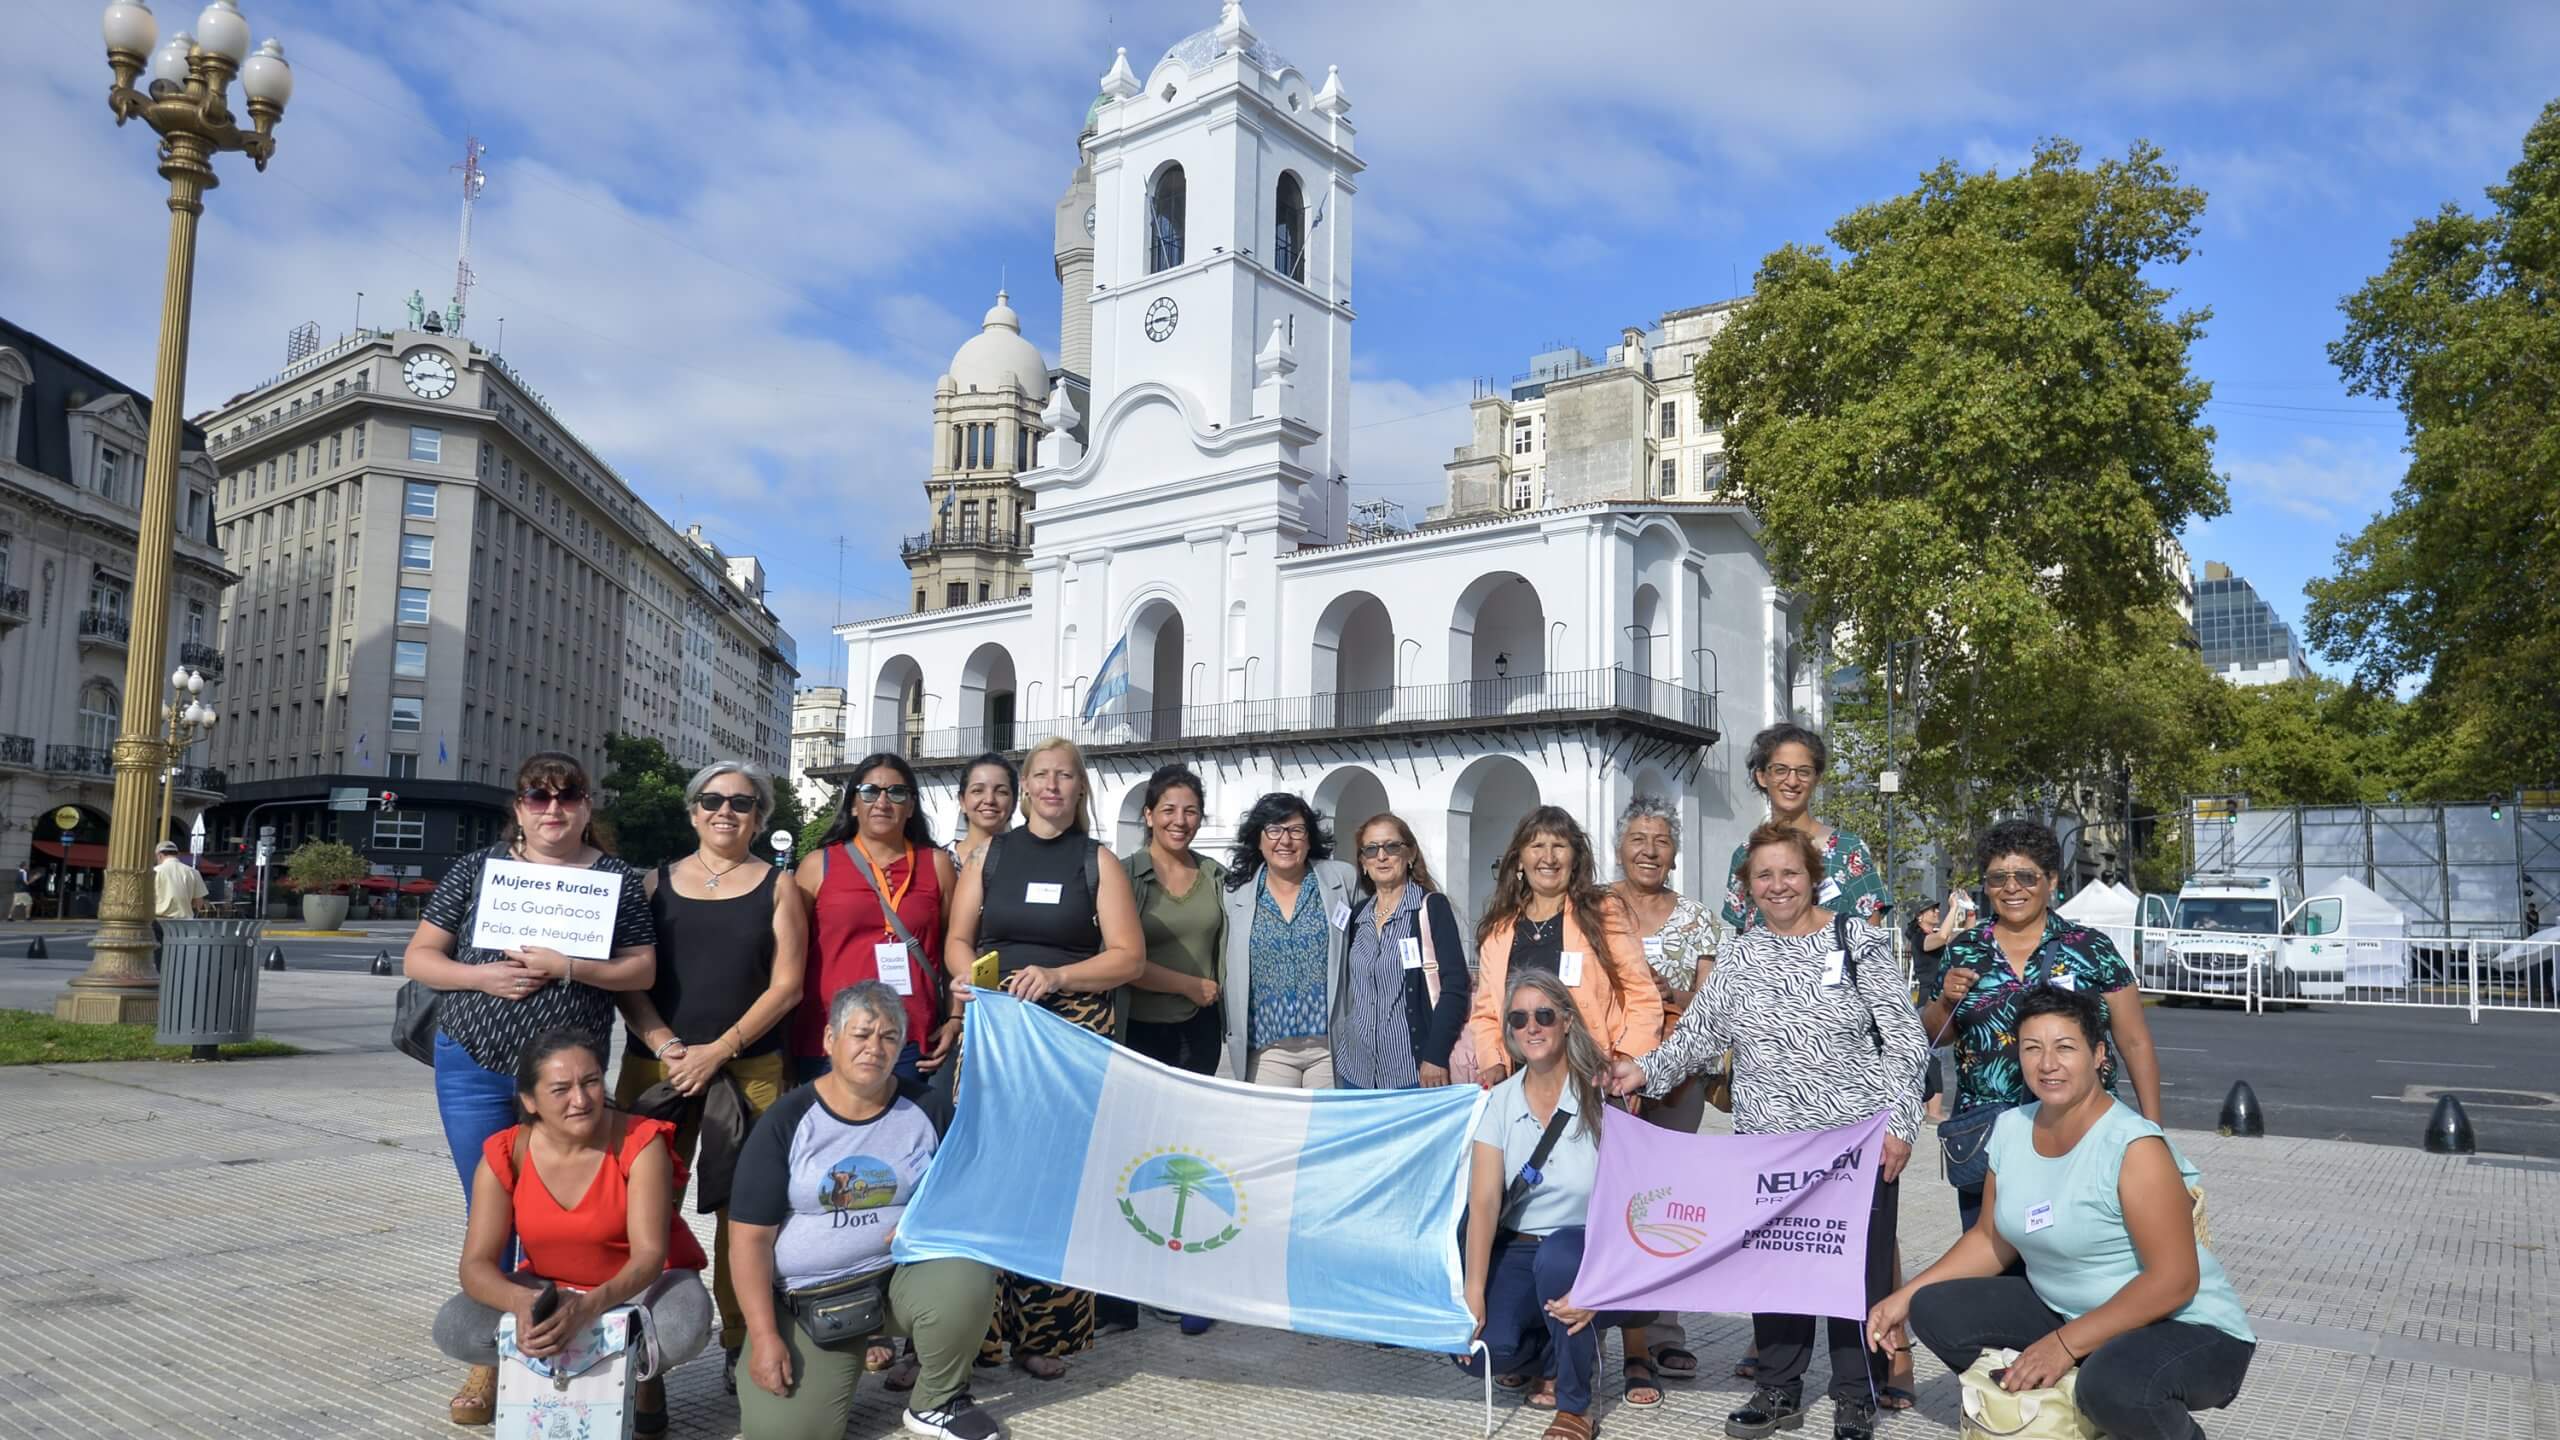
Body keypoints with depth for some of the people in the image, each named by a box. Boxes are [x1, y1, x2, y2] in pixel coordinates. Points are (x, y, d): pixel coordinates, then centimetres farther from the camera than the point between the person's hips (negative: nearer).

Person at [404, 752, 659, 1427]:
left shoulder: (616, 879, 3)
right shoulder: (477, 867, 4)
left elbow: (642, 969, 0)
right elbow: (418, 958, 4)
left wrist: (567, 968, -16)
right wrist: (483, 976, -14)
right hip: (473, 1067, 1)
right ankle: (486, 1362, 17)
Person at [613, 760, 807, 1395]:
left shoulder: (777, 888, 7)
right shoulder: (656, 883, 12)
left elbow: (786, 985, 0)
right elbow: (628, 979, 6)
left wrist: (718, 1051, -9)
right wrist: (667, 1046, -9)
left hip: (750, 1070, -1)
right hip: (654, 1066, 1)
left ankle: (742, 1345, 9)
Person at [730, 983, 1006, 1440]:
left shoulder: (919, 1113, -2)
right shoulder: (787, 1121, -6)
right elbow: (752, 1237, -6)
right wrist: (764, 1336, -12)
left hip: (901, 1278, 1)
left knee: (967, 1278, -31)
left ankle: (937, 1403, -2)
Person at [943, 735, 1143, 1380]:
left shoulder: (1097, 860, 7)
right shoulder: (991, 852, 13)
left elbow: (1128, 956, 2)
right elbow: (957, 938, 14)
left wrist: (1056, 975, -12)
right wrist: (966, 974, -8)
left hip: (1075, 1029, -1)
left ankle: (1045, 1334, 4)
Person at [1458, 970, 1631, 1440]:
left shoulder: (1600, 1095, -12)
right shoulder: (1499, 1101, -3)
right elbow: (1483, 1201, -10)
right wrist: (1474, 1292, -19)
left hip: (1584, 1249, -2)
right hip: (1517, 1248, 3)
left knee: (1556, 1257, -36)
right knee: (1482, 1349, -21)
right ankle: (1546, 1351, 17)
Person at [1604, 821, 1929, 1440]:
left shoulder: (1859, 942, -3)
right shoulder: (1737, 956, 8)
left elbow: (1904, 1041, -4)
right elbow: (1697, 1034, 7)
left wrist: (1900, 1123, -10)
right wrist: (1647, 1070, -8)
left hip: (1858, 1140, -3)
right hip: (1765, 1143, 3)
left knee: (1858, 1267, 4)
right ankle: (1779, 1389, 24)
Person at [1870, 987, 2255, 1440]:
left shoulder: (2135, 1147, -22)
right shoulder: (2010, 1128, -1)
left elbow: (2174, 1281, -25)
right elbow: (1991, 1240, 9)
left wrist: (2064, 1344, -26)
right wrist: (1905, 1296, 0)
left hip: (2188, 1330, -7)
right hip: (2062, 1312, 7)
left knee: (2111, 1384, -37)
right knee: (1935, 1309, -3)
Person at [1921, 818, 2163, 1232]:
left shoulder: (2091, 949, 1)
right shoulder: (1962, 951, 6)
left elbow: (2136, 1044, 3)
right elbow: (1929, 1037, 14)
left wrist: (2152, 1130, -2)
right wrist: (1945, 1000, -6)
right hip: (1984, 1134, 2)